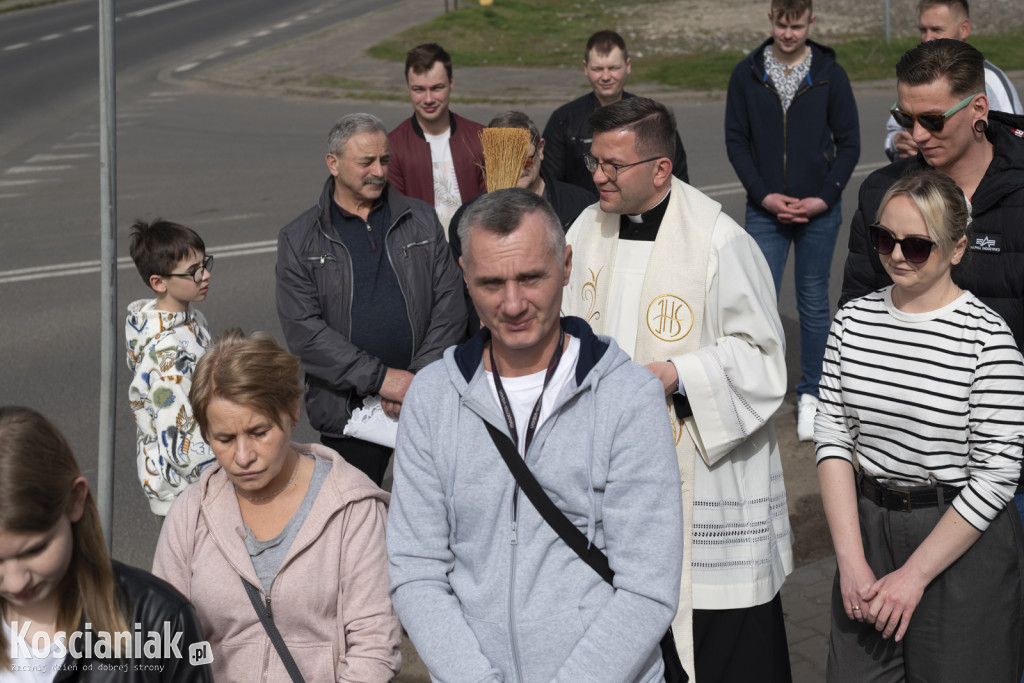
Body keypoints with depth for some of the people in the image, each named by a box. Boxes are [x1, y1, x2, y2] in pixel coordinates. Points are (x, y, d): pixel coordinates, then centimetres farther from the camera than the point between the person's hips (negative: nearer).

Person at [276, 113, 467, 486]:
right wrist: (380, 377, -16)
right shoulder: (299, 240, 1)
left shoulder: (422, 221, 8)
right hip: (346, 410, -1)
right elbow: (302, 330, -8)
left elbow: (450, 306, 4)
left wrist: (418, 378, -9)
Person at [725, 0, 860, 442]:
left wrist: (824, 197, -9)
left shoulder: (830, 74, 0)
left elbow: (849, 142, 2)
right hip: (764, 211, 0)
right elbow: (735, 140, 2)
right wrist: (763, 195, -8)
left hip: (819, 211, 0)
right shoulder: (747, 75, 1)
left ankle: (810, 396, 21)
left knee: (813, 304, 8)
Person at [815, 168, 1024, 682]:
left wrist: (914, 575, -13)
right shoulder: (853, 320, 0)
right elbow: (832, 436, -1)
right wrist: (851, 559, -8)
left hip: (963, 541, -4)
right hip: (867, 522, 4)